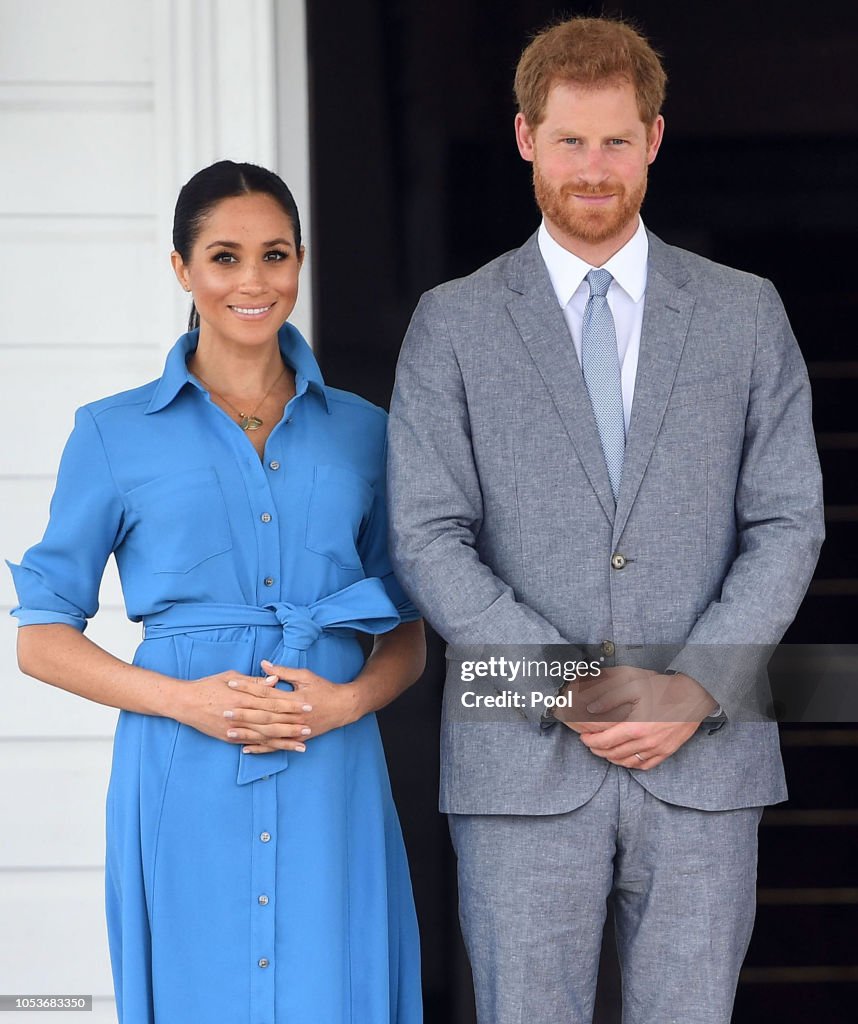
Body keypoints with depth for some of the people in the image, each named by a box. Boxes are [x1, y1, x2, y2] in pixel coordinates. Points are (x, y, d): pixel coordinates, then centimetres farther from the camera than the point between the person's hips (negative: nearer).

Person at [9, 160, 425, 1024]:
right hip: (186, 790, -2)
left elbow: (407, 637, 15)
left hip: (331, 783, 2)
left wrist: (350, 699, -7)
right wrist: (181, 698, -10)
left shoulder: (361, 433, 11)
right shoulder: (115, 435, 5)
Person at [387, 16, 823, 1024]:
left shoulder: (743, 314, 8)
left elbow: (787, 526, 3)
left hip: (703, 764, 1)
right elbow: (428, 542, -3)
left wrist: (693, 691, -11)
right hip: (523, 765, -1)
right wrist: (569, 689, -13)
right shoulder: (453, 325, 5)